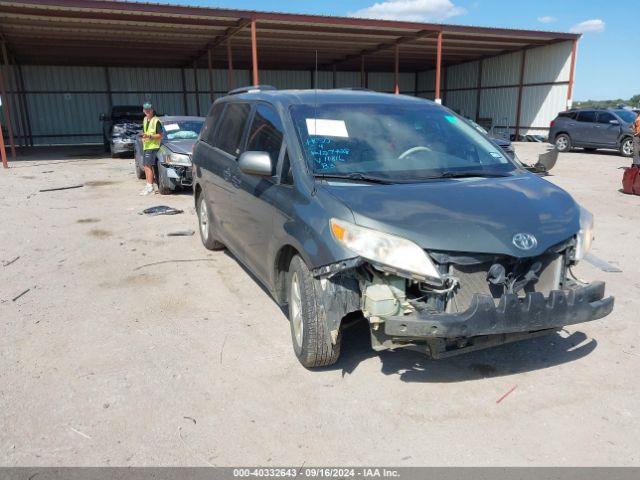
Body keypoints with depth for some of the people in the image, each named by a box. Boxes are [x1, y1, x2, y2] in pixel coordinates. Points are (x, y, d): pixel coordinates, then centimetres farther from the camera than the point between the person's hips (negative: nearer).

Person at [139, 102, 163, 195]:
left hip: (153, 146, -9)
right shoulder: (145, 119, 17)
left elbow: (160, 135, -11)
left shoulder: (156, 121, -8)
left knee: (148, 166, -15)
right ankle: (148, 186, 15)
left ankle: (150, 187, -14)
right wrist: (143, 135, 7)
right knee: (145, 166, 9)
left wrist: (149, 136, -22)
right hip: (145, 146, 9)